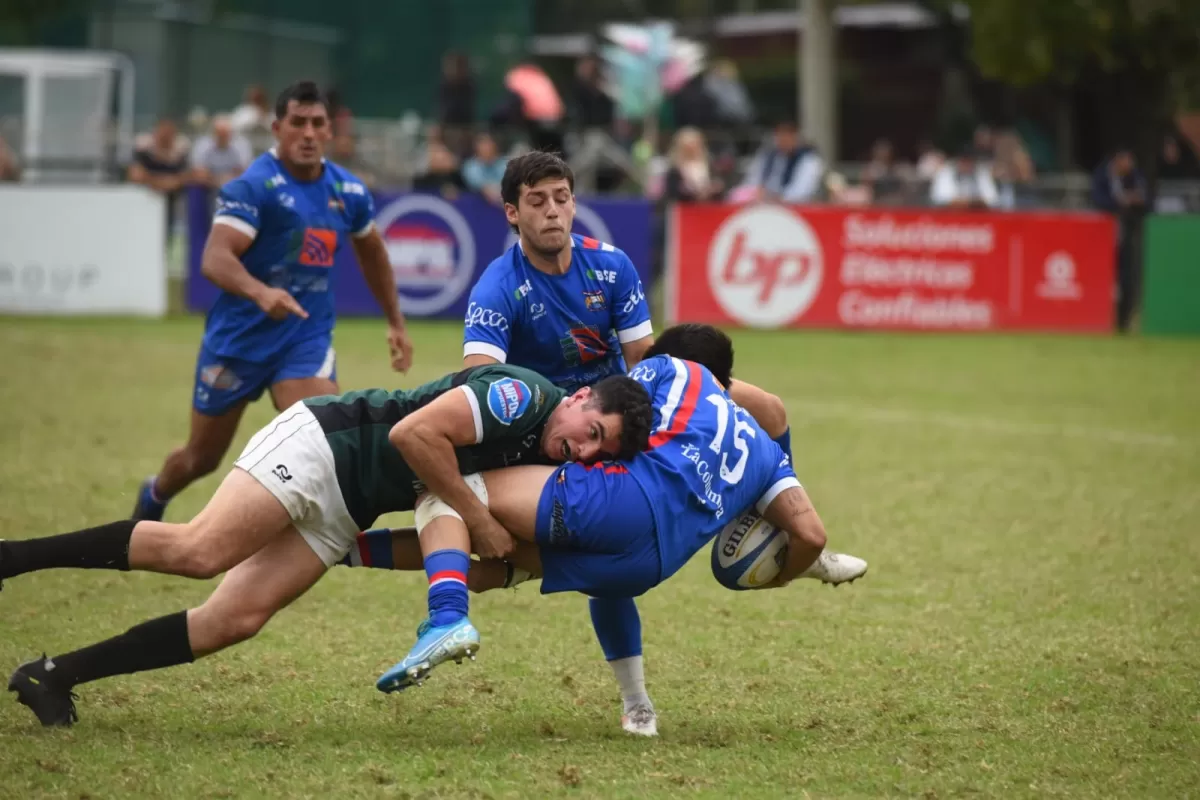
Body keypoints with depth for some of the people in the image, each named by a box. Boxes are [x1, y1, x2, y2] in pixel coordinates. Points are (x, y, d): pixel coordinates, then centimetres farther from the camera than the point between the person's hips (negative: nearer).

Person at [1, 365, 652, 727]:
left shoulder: (546, 452, 9)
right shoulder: (522, 396, -18)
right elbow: (416, 433, -27)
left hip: (342, 513, 8)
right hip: (321, 444, -8)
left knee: (235, 621, -5)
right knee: (198, 551, -25)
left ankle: (52, 676, -3)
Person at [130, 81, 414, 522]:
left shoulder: (349, 191, 1)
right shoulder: (253, 186, -17)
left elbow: (371, 252, 22)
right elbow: (214, 259, -31)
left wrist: (396, 322, 24)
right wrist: (260, 292, -49)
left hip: (307, 338, 3)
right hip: (239, 337, -3)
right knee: (202, 457, 15)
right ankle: (153, 497, 49)